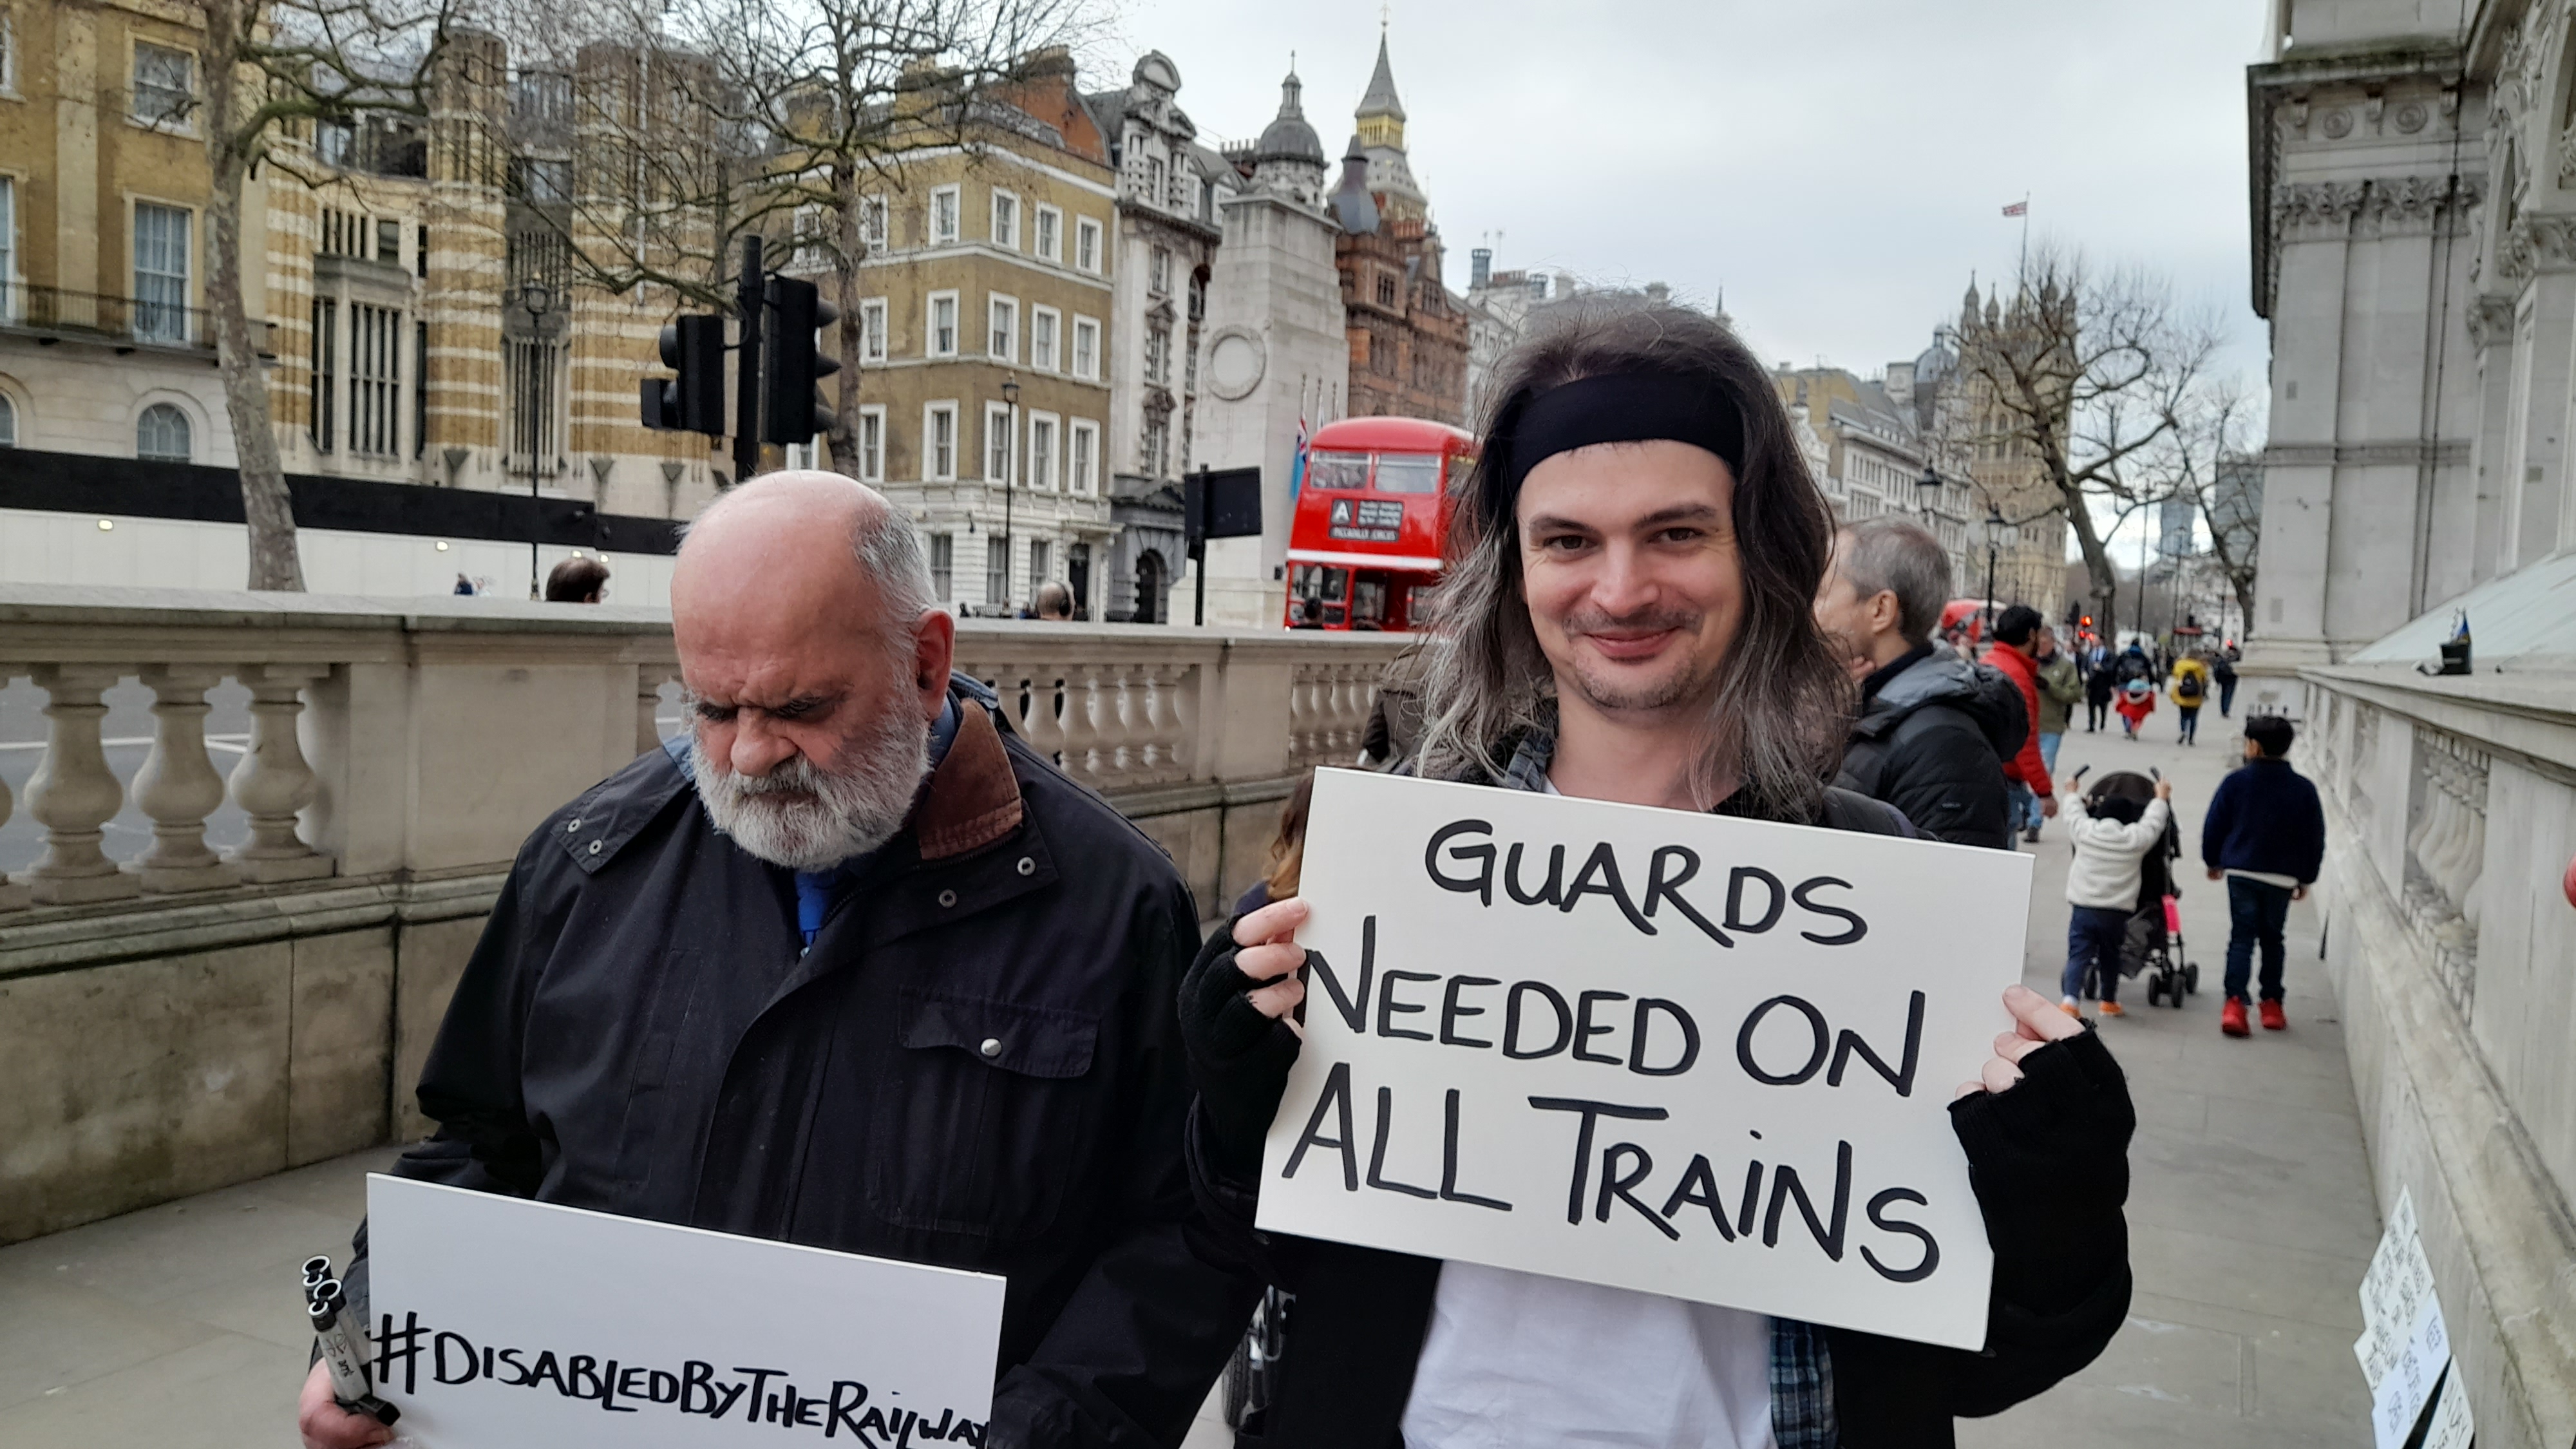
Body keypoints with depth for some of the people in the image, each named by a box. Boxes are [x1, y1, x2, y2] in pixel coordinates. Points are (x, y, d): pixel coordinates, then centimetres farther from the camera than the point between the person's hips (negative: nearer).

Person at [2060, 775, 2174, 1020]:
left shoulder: (2085, 832, -3)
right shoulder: (2136, 839, -3)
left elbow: (2074, 815, 18)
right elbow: (2153, 821, 14)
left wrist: (2072, 794, 37)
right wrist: (2161, 797, 31)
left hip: (2082, 909, 0)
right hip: (2116, 913, 0)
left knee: (2078, 956, -2)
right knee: (2110, 957, 18)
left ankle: (2069, 999, -19)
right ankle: (2109, 1001, 32)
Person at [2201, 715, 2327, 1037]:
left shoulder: (2236, 782, -6)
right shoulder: (2304, 789, 0)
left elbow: (2214, 826, -1)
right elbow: (2314, 839, 5)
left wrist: (2213, 861, 14)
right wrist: (2306, 878, 15)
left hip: (2241, 872, -2)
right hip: (2283, 877, 2)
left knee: (2241, 937, 1)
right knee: (2272, 939, 14)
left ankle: (2234, 1002, -11)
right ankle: (2271, 1004, 16)